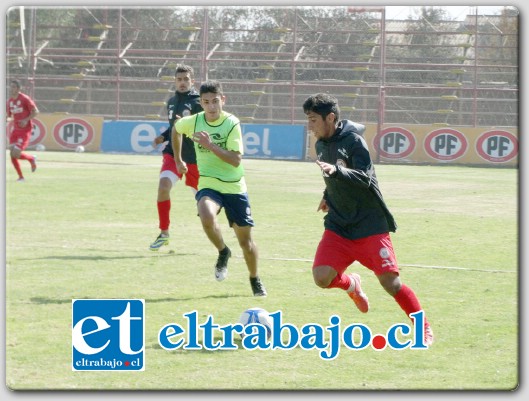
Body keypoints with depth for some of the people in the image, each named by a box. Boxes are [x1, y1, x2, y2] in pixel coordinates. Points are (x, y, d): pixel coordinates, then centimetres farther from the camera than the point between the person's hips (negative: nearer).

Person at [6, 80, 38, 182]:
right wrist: (7, 119, -7)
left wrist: (26, 120, -20)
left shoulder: (25, 99, -11)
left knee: (16, 153, -16)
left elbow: (35, 111, -7)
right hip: (15, 130, 6)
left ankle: (31, 159, 15)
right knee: (12, 153, -4)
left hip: (25, 130, -6)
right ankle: (21, 177, 11)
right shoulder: (9, 101, 8)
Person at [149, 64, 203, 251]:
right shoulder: (172, 102, 11)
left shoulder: (197, 102, -9)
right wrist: (163, 137, 8)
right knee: (163, 186, -20)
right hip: (172, 153, 4)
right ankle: (164, 233, -11)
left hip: (193, 157, -4)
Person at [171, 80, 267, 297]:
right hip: (208, 184, 1)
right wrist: (178, 160, 25)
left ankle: (255, 280, 30)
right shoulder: (193, 122, -5)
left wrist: (210, 145, -29)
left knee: (245, 239, 5)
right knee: (207, 216, -33)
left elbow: (236, 160, -20)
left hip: (234, 187, -1)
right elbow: (175, 129, 19)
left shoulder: (232, 124, -12)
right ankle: (223, 252, -4)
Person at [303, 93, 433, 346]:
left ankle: (424, 328, 8)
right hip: (338, 226, 6)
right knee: (321, 277, -14)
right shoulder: (322, 145, 9)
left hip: (370, 226, -6)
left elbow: (364, 178, -27)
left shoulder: (353, 140, -14)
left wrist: (335, 171, -41)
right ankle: (351, 285, 20)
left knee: (390, 282, -11)